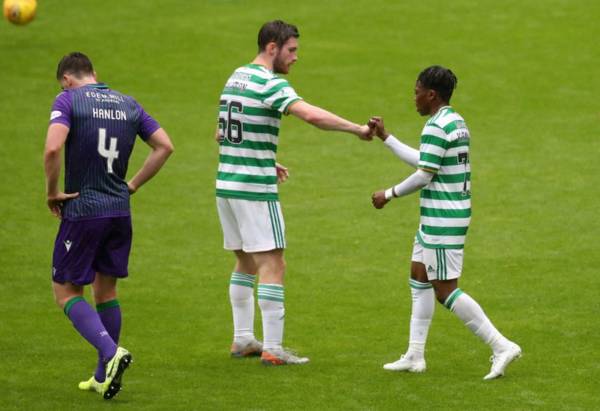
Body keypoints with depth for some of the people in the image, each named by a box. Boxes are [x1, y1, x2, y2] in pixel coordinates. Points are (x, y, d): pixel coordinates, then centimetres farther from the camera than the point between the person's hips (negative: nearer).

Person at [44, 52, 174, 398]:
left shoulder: (68, 100, -7)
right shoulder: (128, 104, 9)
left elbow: (53, 149, -22)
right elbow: (165, 146, 10)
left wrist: (52, 191, -8)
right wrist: (134, 184, 14)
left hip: (82, 211, -5)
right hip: (120, 211, 5)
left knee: (66, 292, 4)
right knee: (106, 292, 17)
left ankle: (111, 352, -17)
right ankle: (104, 377, 20)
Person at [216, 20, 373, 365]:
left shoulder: (236, 78, 12)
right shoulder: (270, 84, -15)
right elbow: (312, 115, -30)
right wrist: (358, 129, -22)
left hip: (227, 184, 9)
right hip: (256, 190, -9)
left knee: (246, 262, 18)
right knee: (273, 266, -5)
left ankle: (243, 339, 21)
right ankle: (272, 349, -8)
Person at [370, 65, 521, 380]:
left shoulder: (436, 129, -19)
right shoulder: (457, 123, 13)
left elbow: (424, 175, -20)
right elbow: (423, 162, 22)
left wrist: (390, 194, -6)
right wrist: (385, 137, 26)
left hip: (442, 221, -10)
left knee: (445, 290, -7)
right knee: (419, 278, 17)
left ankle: (502, 347, -10)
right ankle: (415, 356, 20)